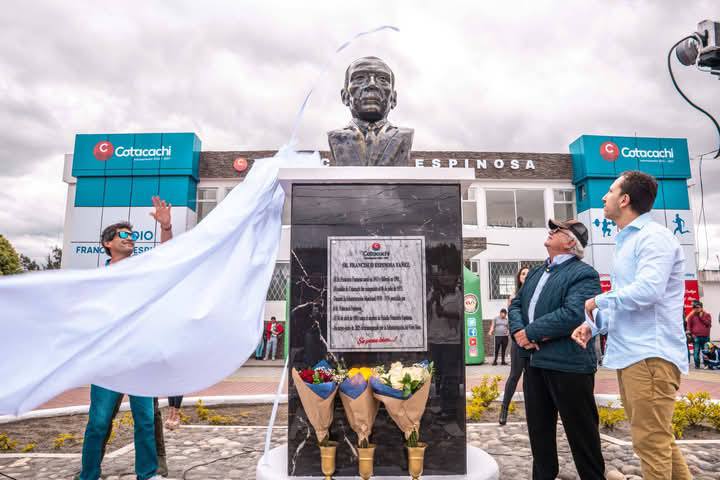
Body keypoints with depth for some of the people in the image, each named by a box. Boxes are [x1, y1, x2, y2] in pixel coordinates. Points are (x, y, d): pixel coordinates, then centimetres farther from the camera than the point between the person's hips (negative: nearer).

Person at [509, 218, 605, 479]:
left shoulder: (583, 274, -11)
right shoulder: (535, 273, 16)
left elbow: (572, 315, -24)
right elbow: (516, 304, 12)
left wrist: (530, 332, -17)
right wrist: (518, 331, -8)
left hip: (568, 365, -8)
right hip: (535, 362, 8)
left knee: (581, 431, 8)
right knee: (538, 428, 18)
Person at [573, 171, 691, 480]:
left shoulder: (653, 236, -11)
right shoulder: (625, 242, 18)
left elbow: (648, 289, -25)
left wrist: (599, 301, -11)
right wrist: (594, 324, 6)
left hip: (650, 355, -10)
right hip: (630, 354, 10)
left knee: (650, 442, -3)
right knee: (657, 438, 17)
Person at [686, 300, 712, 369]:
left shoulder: (707, 315, 10)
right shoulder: (692, 315, 6)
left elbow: (708, 323, -4)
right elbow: (688, 325, 4)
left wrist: (701, 317, -6)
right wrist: (690, 333, -5)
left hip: (705, 337, 1)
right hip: (696, 337, -1)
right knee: (696, 351, -4)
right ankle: (697, 365, 1)